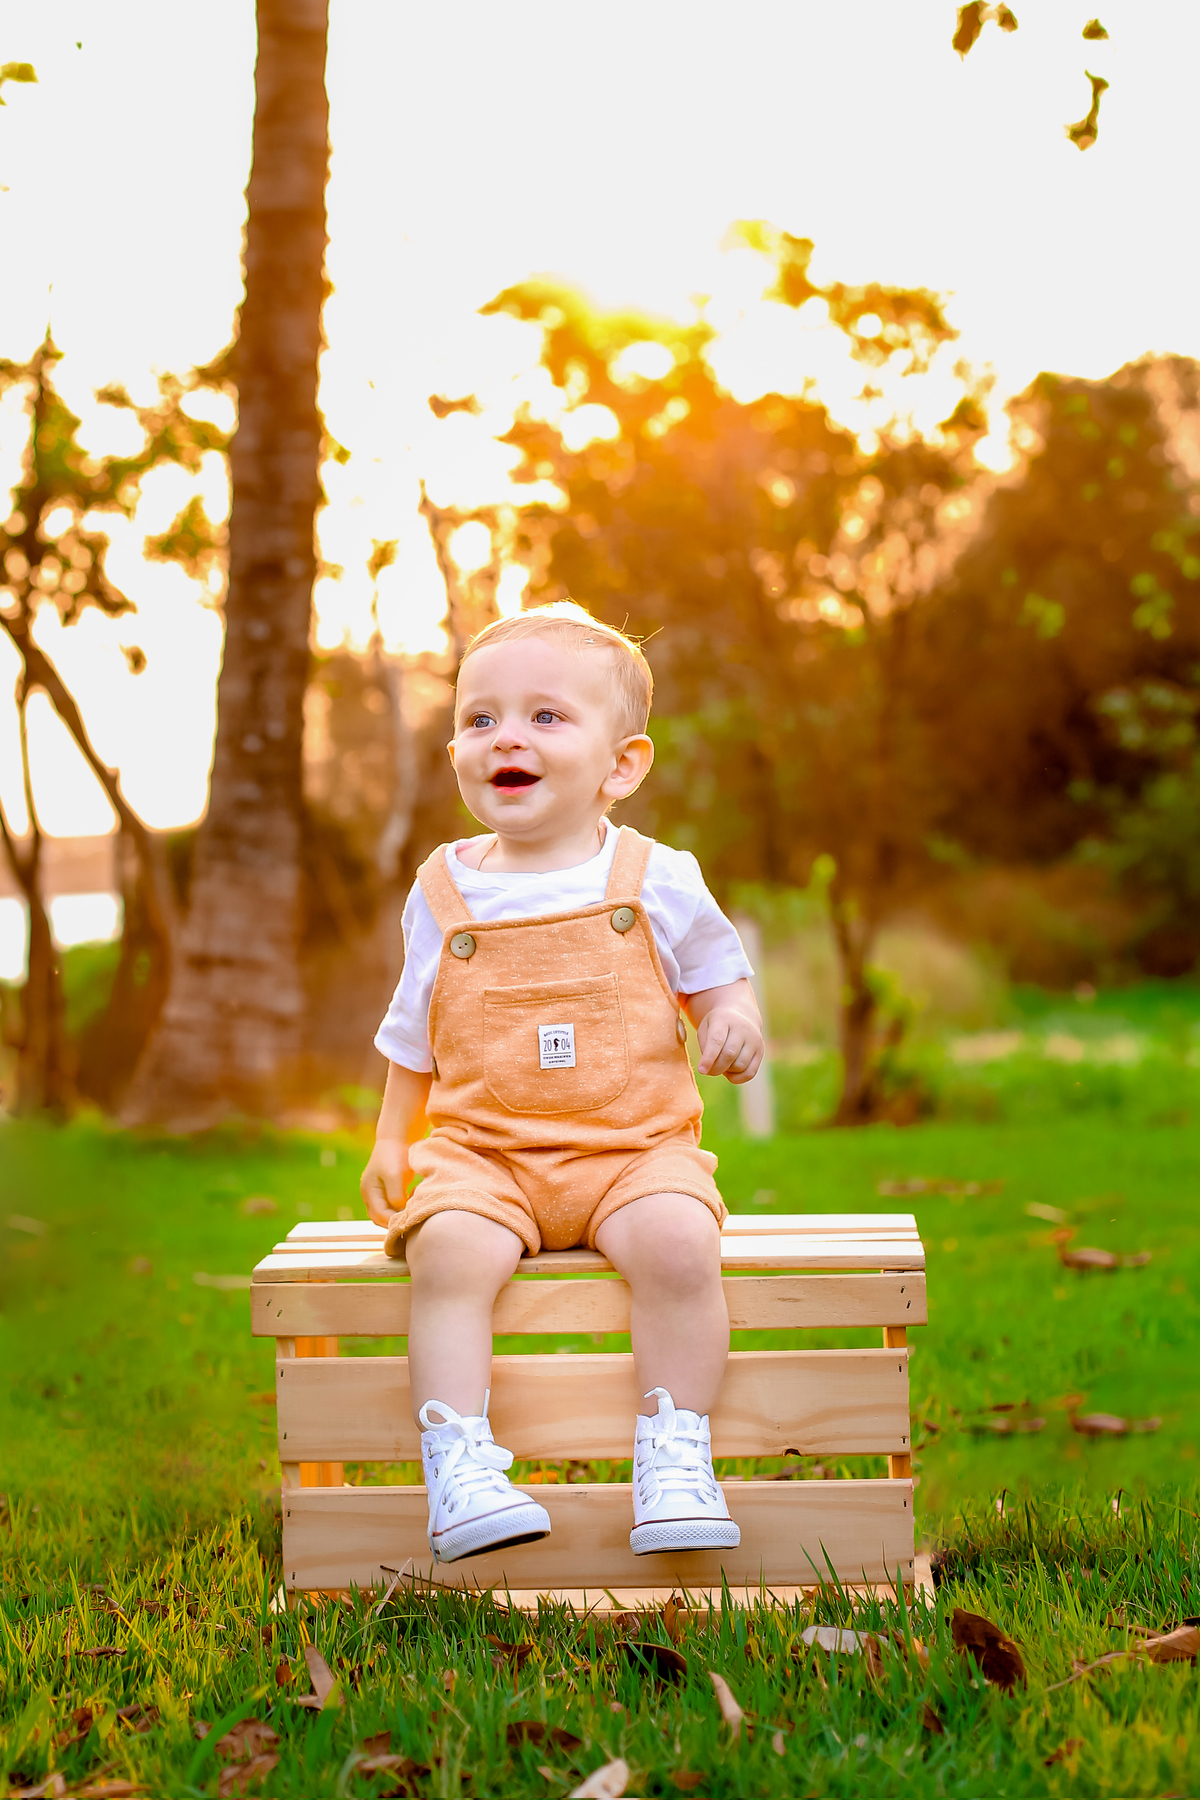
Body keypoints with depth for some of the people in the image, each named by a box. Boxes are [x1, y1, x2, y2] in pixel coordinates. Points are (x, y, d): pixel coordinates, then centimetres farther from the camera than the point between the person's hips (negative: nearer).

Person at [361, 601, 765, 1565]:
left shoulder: (658, 880, 2)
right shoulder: (444, 891, 8)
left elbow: (716, 971, 16)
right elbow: (413, 1034, 19)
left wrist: (736, 1018, -6)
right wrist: (391, 1141, 13)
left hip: (634, 1148, -1)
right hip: (482, 1152, 1)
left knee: (677, 1242, -31)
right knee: (450, 1246, -30)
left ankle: (676, 1457, -17)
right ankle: (459, 1464, -23)